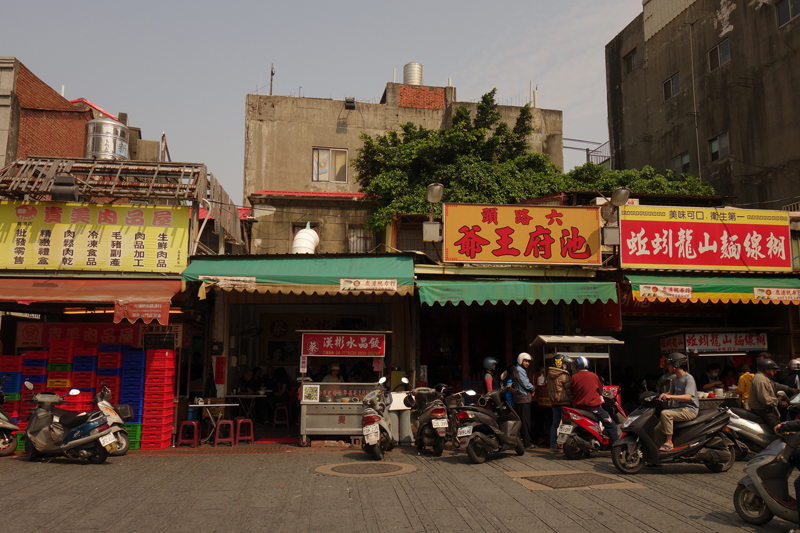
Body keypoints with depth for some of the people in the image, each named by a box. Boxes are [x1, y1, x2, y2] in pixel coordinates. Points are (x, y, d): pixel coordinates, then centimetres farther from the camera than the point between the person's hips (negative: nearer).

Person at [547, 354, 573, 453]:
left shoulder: (549, 374, 9)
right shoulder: (563, 375, -13)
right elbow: (569, 389, -10)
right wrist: (572, 401, -3)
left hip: (554, 403, 7)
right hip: (564, 402, -7)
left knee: (555, 424, 10)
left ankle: (553, 445, 11)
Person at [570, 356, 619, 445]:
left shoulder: (574, 377, -2)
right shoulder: (593, 376, -2)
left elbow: (571, 392, 6)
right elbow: (600, 390, 10)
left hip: (579, 406, 3)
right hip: (593, 406, -3)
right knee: (611, 425, 3)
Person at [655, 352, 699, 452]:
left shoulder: (689, 378, -14)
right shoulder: (675, 379, 13)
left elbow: (688, 397, -27)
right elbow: (671, 392, 25)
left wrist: (670, 396, -37)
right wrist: (663, 395, 3)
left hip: (690, 410, -9)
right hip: (679, 408, 9)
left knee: (665, 413, -32)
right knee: (657, 430, 0)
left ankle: (669, 442, -25)